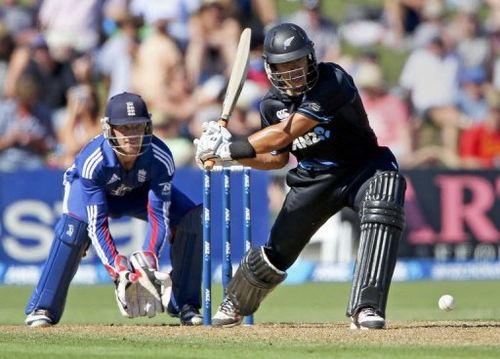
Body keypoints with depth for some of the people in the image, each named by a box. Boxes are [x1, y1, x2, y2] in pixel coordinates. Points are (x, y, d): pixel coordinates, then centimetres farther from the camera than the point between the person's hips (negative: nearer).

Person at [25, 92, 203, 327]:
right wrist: (117, 268, -48)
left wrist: (149, 260, -45)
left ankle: (183, 305, -7)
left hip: (140, 192, 3)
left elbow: (158, 215, -30)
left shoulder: (160, 158, -33)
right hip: (87, 188, -3)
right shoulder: (92, 160, -39)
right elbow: (96, 224, -38)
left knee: (190, 216, -19)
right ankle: (42, 309, -26)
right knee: (74, 224, -36)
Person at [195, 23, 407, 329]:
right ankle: (234, 304, 39)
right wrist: (230, 151, -8)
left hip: (361, 167, -5)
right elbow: (277, 158, 7)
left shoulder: (333, 82, -27)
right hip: (312, 179, 5)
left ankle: (365, 309, -39)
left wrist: (230, 150, -30)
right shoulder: (272, 104, -5)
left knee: (383, 211, -36)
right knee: (277, 252, 8)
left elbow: (285, 134, -32)